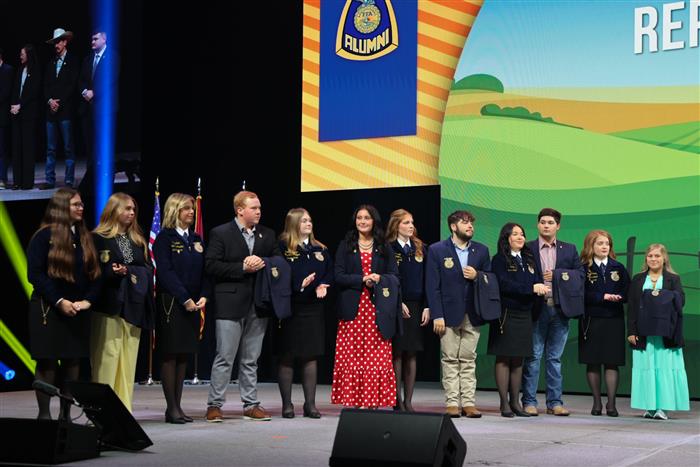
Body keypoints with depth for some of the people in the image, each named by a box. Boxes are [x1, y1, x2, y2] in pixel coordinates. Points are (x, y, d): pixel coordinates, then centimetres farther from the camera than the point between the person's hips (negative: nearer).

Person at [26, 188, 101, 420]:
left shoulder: (85, 238, 11)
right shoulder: (45, 236, -5)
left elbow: (94, 272, 10)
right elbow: (35, 273, -10)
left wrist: (87, 300, -6)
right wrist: (59, 302, -15)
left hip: (78, 311, 5)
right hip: (48, 309, -5)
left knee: (73, 362, 5)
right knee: (47, 362, -3)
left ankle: (65, 414, 12)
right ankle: (44, 414, 5)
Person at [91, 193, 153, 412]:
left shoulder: (138, 240, 18)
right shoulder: (99, 238, -1)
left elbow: (148, 269, 13)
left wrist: (128, 271, -5)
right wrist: (113, 273, -20)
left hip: (133, 306, 6)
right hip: (109, 305, -6)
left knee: (128, 360, 6)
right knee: (106, 358, -8)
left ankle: (124, 408, 9)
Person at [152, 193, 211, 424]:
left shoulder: (196, 240, 15)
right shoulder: (165, 238, -4)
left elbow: (204, 271, 12)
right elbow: (165, 272, -12)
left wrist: (204, 296, -4)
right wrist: (185, 299, -16)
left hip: (192, 304, 6)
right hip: (171, 303, -6)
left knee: (183, 356, 7)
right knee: (170, 356, -3)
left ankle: (177, 406, 10)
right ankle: (172, 408, -1)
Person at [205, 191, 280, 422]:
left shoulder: (268, 235, 12)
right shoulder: (220, 234, -2)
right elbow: (211, 266, -10)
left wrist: (261, 264, -9)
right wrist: (243, 268, -14)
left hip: (258, 305, 5)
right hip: (231, 304, -5)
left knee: (251, 359, 11)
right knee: (224, 357, -3)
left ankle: (251, 405, 16)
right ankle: (214, 405, 4)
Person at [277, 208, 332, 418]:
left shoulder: (320, 249, 12)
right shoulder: (283, 248, -4)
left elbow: (330, 273, 12)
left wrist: (322, 286, -7)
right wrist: (299, 285, -20)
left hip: (313, 309, 5)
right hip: (290, 308, -4)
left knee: (311, 356, 5)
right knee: (287, 357, 2)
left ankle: (310, 404, 11)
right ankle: (287, 404, 10)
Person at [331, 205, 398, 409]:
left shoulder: (384, 248, 13)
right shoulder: (345, 246, 10)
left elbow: (394, 276, 7)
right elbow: (338, 276, 0)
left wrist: (379, 279, -13)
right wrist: (362, 279, -12)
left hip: (377, 309, 1)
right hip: (353, 308, -1)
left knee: (377, 356, -5)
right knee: (351, 356, -5)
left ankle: (373, 400, -1)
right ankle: (353, 400, -1)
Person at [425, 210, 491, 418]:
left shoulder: (481, 250, 10)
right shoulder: (437, 250, 1)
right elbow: (432, 286, -3)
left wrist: (477, 276, -8)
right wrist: (437, 315, -10)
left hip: (472, 315, 3)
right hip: (449, 313, -2)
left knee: (469, 360, 4)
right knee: (450, 360, 0)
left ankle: (468, 403, 6)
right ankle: (452, 403, 4)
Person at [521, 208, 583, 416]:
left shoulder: (569, 249, 11)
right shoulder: (528, 249, 3)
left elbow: (580, 273, 1)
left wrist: (556, 275, -9)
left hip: (559, 309, 2)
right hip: (536, 308, -2)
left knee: (555, 358, 8)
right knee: (533, 356, 0)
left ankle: (555, 402, 12)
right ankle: (529, 401, 5)